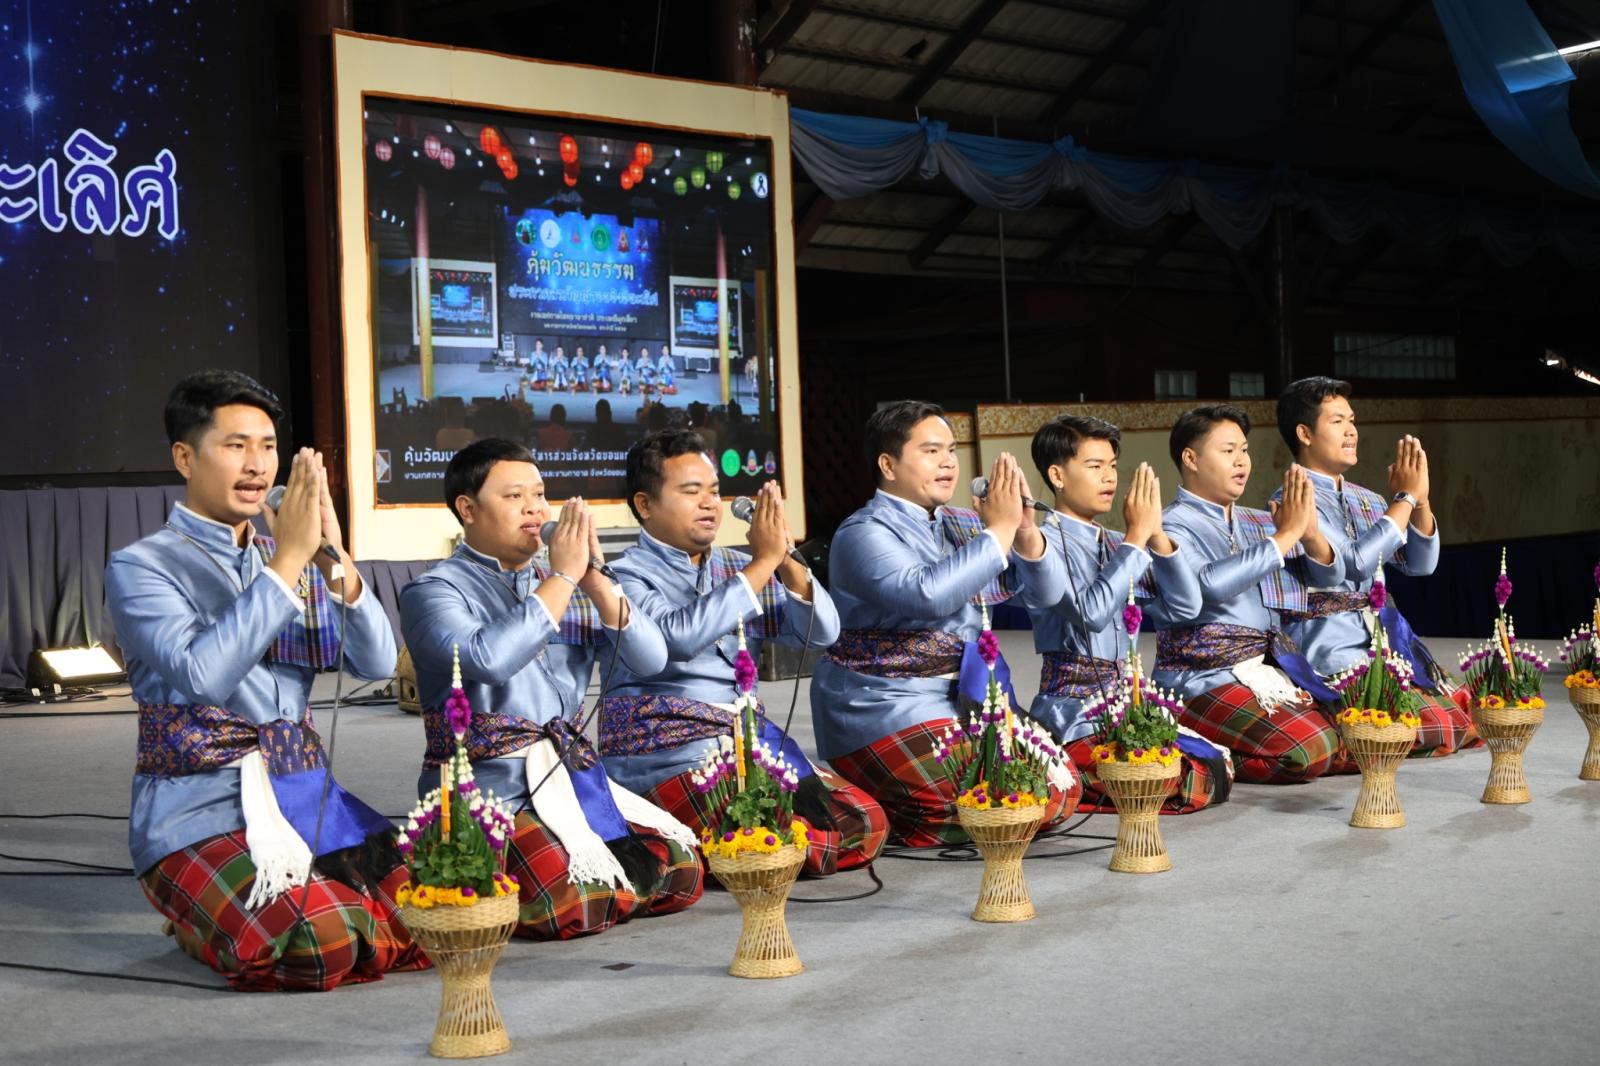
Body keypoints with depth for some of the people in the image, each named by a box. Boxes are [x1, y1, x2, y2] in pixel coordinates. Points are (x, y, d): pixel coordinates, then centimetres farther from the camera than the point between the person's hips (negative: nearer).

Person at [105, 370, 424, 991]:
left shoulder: (299, 558, 13)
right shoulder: (140, 567, -3)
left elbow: (377, 664, 1)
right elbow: (204, 676, -22)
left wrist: (334, 560, -14)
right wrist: (288, 560, -21)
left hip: (306, 795, 5)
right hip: (201, 815, -5)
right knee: (323, 947, -27)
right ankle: (202, 918, 5)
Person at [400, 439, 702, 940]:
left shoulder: (566, 586, 14)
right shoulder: (433, 592, -3)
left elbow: (651, 659, 3)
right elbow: (489, 660, -25)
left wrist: (595, 579, -9)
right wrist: (562, 577, -17)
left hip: (574, 772, 6)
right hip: (489, 787, -6)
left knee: (680, 870, -9)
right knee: (577, 904, -25)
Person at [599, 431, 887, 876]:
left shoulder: (736, 568, 16)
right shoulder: (628, 575, -2)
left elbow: (822, 633, 8)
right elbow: (679, 635, -23)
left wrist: (786, 561, -9)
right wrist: (762, 564, -19)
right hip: (666, 752, -7)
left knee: (865, 822, -10)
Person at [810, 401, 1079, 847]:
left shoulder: (963, 525, 11)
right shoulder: (864, 534, -11)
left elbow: (1048, 592, 7)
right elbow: (927, 594, -30)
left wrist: (1023, 529, -12)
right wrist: (998, 531, -23)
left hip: (965, 703, 8)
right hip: (884, 710, -8)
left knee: (1061, 791, 0)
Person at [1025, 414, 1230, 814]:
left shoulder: (1117, 544, 12)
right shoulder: (1047, 542, -9)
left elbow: (1186, 606, 5)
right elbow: (1092, 612, -25)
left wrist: (1156, 533, -7)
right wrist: (1137, 536, -18)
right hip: (1076, 714, -8)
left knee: (1217, 770, 1)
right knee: (1187, 786, -21)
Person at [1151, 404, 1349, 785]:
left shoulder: (1257, 523, 16)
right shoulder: (1173, 525, -6)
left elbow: (1329, 576, 15)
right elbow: (1208, 582, -26)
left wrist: (1310, 533, -8)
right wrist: (1286, 535, -19)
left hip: (1271, 672, 8)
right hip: (1203, 681, -8)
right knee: (1308, 751, -27)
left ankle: (1222, 753, 6)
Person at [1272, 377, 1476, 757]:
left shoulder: (1364, 500, 15)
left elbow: (1420, 564, 10)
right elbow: (1356, 562, -21)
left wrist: (1420, 499, -5)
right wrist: (1404, 498, -13)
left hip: (1385, 640, 8)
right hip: (1331, 650, -8)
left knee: (1468, 719, 0)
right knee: (1437, 726, -19)